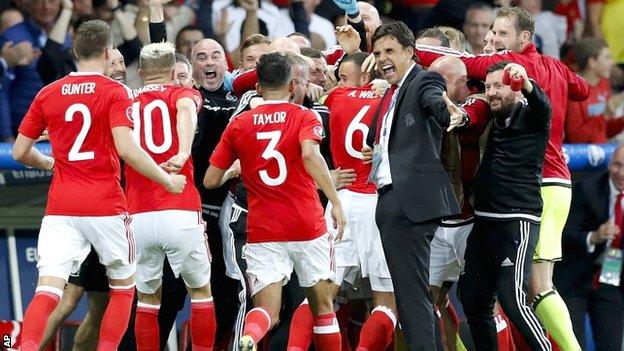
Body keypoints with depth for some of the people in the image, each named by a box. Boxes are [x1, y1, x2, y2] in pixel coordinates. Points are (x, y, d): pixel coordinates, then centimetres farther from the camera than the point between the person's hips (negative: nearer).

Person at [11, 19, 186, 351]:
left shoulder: (48, 94, 7)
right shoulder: (115, 92, -5)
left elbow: (20, 152, 10)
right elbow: (126, 148, -17)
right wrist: (167, 179, -6)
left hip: (60, 209, 2)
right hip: (106, 208, -2)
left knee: (47, 290, -6)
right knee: (124, 286, 17)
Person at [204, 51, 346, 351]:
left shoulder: (238, 125, 7)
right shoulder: (304, 118, 0)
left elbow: (211, 180, 8)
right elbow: (310, 155, -21)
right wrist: (336, 202, -21)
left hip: (262, 233, 1)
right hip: (308, 227, -1)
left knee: (267, 311, -4)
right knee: (322, 307, 15)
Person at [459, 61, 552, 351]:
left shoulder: (529, 116, -3)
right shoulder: (492, 120, 14)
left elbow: (541, 104, -25)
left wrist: (526, 83, -47)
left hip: (517, 221, -7)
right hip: (484, 222, 7)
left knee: (512, 299, -19)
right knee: (473, 299, 7)